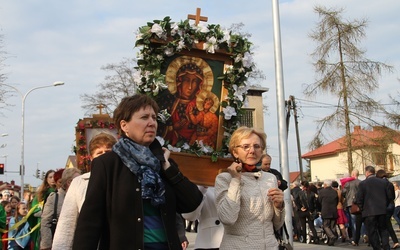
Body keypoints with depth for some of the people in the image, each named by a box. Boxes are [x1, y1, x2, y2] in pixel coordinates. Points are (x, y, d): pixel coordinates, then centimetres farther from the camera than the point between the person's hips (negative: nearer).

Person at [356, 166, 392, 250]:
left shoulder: (362, 184, -8)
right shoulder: (383, 182, 4)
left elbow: (359, 199, -9)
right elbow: (390, 196, 5)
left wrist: (362, 208, 7)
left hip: (369, 212, -4)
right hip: (382, 211, 4)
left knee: (372, 232, 4)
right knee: (383, 230, 14)